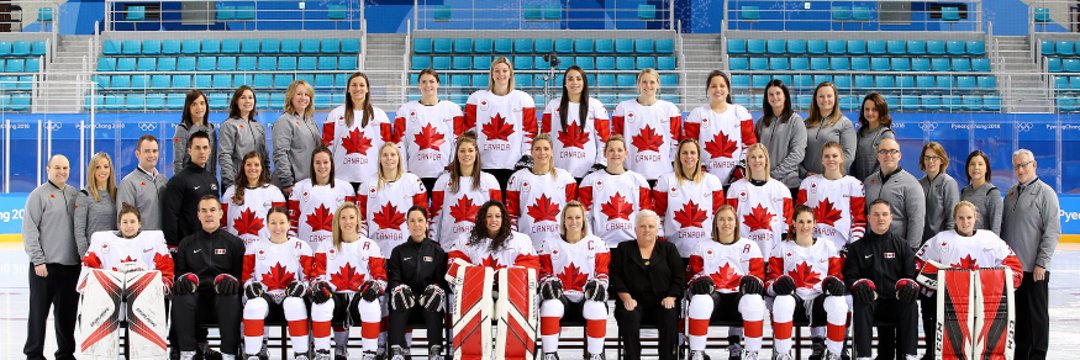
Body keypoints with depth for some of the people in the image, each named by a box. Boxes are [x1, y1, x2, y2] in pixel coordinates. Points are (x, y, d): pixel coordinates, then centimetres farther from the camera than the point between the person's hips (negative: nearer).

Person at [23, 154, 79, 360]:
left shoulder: (75, 195, 11)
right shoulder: (39, 195, -4)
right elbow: (30, 230, -8)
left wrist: (83, 255, 7)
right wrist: (38, 260, -12)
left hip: (71, 264, 4)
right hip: (45, 265, -4)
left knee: (67, 312, 10)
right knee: (39, 311, 2)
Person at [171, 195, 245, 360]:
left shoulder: (235, 243, 16)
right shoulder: (186, 243, 23)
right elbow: (179, 271, 18)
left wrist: (232, 280, -15)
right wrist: (184, 279, -7)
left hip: (223, 297, -2)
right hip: (196, 299, 2)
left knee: (231, 297, -37)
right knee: (180, 296, -32)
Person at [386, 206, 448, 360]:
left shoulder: (437, 251, 15)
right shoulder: (399, 251, 16)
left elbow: (443, 279, 6)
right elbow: (393, 279, 5)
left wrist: (434, 289, -18)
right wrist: (401, 289, -19)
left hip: (429, 301, 0)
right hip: (406, 301, 0)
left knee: (435, 295, -35)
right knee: (399, 297, -35)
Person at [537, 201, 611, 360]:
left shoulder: (596, 243, 11)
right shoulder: (550, 244, 12)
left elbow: (603, 272, 8)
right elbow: (544, 273, 12)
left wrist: (597, 284, -14)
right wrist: (549, 283, -11)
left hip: (588, 297, 0)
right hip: (560, 297, 0)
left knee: (597, 308, -35)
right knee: (550, 305, -35)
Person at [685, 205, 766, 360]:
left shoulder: (750, 246, 15)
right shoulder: (703, 247, 18)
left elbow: (759, 274, 10)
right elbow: (692, 274, 13)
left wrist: (753, 281, -16)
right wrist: (698, 281, -13)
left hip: (740, 295, 0)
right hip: (713, 295, 0)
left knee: (754, 299, -36)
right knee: (700, 298, -37)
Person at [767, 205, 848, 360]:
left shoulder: (827, 246, 15)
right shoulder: (782, 248, 13)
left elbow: (837, 276, 14)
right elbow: (770, 280, 8)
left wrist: (835, 283, -12)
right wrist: (778, 284, -17)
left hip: (818, 298, 1)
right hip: (793, 297, 0)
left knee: (839, 302, -35)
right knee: (782, 301, -39)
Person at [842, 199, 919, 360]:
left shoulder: (901, 245, 19)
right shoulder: (857, 247, 16)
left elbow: (912, 273, 11)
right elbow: (849, 276, 7)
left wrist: (908, 284, -14)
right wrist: (859, 284, -18)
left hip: (896, 302, 1)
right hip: (870, 300, -1)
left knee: (911, 305, -32)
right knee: (861, 304, -35)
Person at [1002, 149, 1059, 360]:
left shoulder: (1045, 193, -7)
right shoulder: (1010, 194, 13)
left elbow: (1052, 231, -11)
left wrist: (1041, 263, -15)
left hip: (1034, 268, -6)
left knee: (1036, 313, 1)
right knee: (1018, 311, 11)